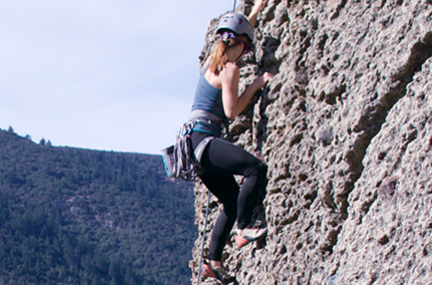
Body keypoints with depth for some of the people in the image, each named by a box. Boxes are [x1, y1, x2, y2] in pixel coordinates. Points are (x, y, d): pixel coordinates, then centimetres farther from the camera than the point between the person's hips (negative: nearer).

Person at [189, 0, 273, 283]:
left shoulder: (214, 60, 16)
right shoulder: (229, 69, -10)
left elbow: (240, 37, 35)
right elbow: (232, 110, -14)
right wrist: (256, 85, -6)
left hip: (197, 140, 10)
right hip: (203, 137, -10)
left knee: (233, 200, 10)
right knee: (256, 168, -26)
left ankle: (214, 260, 10)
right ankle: (244, 229, -23)